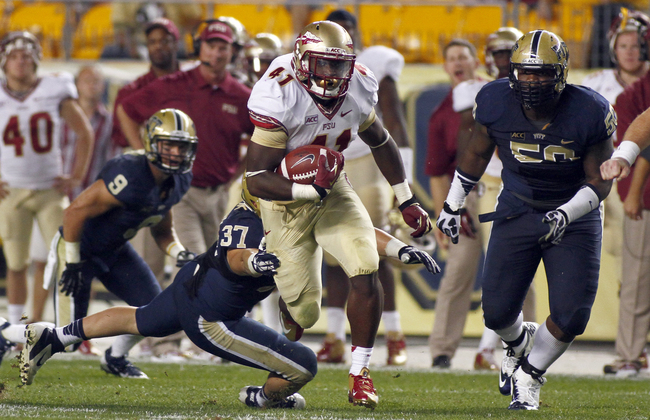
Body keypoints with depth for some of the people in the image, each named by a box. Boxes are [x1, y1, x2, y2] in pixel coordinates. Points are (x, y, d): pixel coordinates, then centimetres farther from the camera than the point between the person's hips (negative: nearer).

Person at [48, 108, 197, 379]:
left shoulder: (178, 182, -7)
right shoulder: (131, 177, -34)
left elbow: (162, 230, 11)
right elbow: (75, 213, -28)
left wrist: (179, 253, -10)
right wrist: (73, 263, -21)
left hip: (115, 250, 8)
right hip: (80, 248, -8)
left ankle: (115, 358, 25)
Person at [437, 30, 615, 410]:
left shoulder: (589, 113, -22)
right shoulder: (496, 104, -15)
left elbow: (600, 181, -12)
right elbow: (477, 154, 5)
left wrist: (566, 215, -28)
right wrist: (453, 204, 10)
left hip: (575, 215, -2)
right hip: (517, 211, 2)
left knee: (571, 316, -11)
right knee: (497, 311, -2)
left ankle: (529, 373, 17)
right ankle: (520, 343, 36)